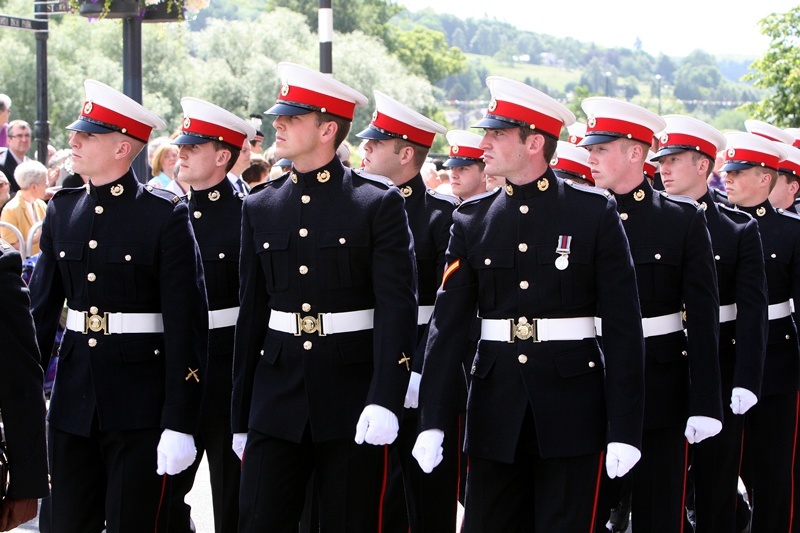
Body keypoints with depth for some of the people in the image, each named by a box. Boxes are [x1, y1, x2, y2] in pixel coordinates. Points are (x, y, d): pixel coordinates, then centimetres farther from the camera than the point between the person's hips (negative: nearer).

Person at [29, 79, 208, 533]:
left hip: (140, 405, -5)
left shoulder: (165, 215, -8)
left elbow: (187, 324, -10)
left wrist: (180, 423, -15)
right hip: (74, 398, 5)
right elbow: (41, 309, 11)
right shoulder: (63, 211, 9)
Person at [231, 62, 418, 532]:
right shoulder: (261, 208, 9)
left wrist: (385, 400, -22)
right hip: (278, 396, 4)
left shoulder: (379, 203, -4)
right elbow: (251, 313, 12)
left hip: (352, 395, -3)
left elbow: (398, 306, -11)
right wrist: (241, 419, 12)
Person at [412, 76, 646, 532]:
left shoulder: (595, 212, -3)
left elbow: (625, 327, -5)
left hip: (571, 407, -3)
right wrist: (433, 422, -8)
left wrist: (624, 428, -11)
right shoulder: (472, 220, 6)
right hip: (497, 407, 3)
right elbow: (448, 324, 1)